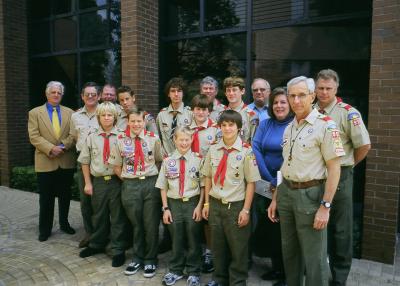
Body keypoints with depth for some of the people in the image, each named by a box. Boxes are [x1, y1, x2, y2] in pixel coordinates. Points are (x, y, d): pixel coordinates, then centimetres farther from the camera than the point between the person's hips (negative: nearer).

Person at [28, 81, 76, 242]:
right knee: (46, 199, 7)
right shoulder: (35, 113, 4)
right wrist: (51, 148, -18)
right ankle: (45, 229, 21)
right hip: (45, 162, -2)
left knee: (65, 196, 14)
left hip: (67, 161, 2)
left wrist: (63, 147, -15)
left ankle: (64, 224, 31)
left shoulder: (70, 113, 9)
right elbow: (34, 137, -6)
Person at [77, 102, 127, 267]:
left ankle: (118, 250, 21)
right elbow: (85, 162, 8)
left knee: (117, 217, 6)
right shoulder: (91, 138, 3)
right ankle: (97, 245, 39)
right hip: (98, 181, 3)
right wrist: (88, 183, 5)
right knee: (99, 216, 18)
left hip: (116, 181, -3)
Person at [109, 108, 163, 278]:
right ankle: (137, 258, 33)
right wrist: (126, 180, 2)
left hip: (151, 184, -1)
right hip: (130, 186, 1)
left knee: (151, 224, 6)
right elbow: (116, 166, 7)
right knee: (136, 224, 14)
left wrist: (155, 178, 3)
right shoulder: (120, 140, -1)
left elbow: (159, 160, 8)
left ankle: (150, 260, 25)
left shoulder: (153, 138, -3)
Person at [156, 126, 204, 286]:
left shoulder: (198, 159, -6)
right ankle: (175, 270, 34)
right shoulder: (168, 161, -1)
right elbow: (163, 186, 3)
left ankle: (193, 273, 29)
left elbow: (203, 185, -3)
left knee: (193, 240, 10)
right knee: (176, 239, 14)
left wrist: (199, 206, -7)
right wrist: (165, 208, 0)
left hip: (193, 203, -1)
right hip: (174, 203, 2)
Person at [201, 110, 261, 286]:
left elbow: (251, 182, -10)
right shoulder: (213, 149, 1)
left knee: (238, 249, 9)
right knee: (217, 246, 17)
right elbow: (208, 177, 8)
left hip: (236, 206, -4)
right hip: (215, 204, 4)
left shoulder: (246, 151, -12)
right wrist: (207, 203, 8)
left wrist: (246, 210, -11)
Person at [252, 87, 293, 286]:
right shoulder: (265, 124, 5)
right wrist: (270, 179, -11)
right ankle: (276, 267, 34)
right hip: (265, 185, 4)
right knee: (267, 228, 13)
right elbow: (255, 149, -4)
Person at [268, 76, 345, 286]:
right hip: (286, 192, 7)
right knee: (289, 251, 19)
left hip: (311, 194, -6)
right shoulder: (289, 128, 10)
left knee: (314, 257, 5)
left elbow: (334, 168, -13)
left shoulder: (325, 125, -11)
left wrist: (325, 206, -17)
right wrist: (275, 198, 13)